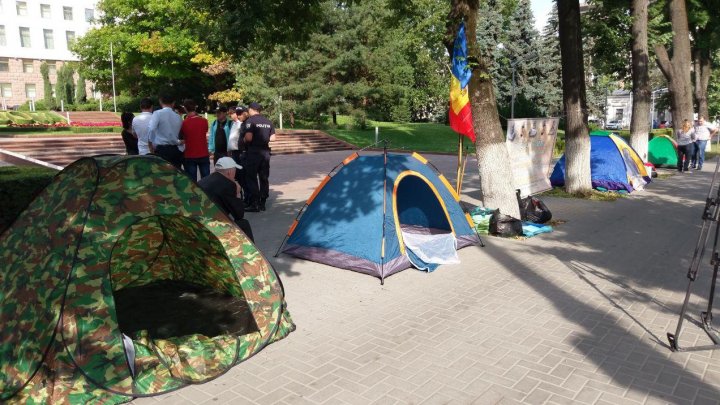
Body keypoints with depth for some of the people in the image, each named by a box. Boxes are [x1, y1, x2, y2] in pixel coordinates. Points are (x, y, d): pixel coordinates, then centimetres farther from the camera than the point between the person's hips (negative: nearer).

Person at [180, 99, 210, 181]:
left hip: (190, 156, -2)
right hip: (203, 155, 2)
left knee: (192, 181, 3)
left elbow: (182, 136, 7)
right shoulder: (204, 121, -4)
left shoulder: (184, 123, -9)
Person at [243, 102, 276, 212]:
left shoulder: (250, 120, -9)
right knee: (264, 178, 11)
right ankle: (262, 203, 17)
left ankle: (254, 204, 0)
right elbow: (273, 137, 9)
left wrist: (244, 140, 2)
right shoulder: (268, 121, 9)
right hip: (265, 152, 6)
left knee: (251, 178, 1)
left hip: (253, 152, -6)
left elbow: (248, 137, -19)